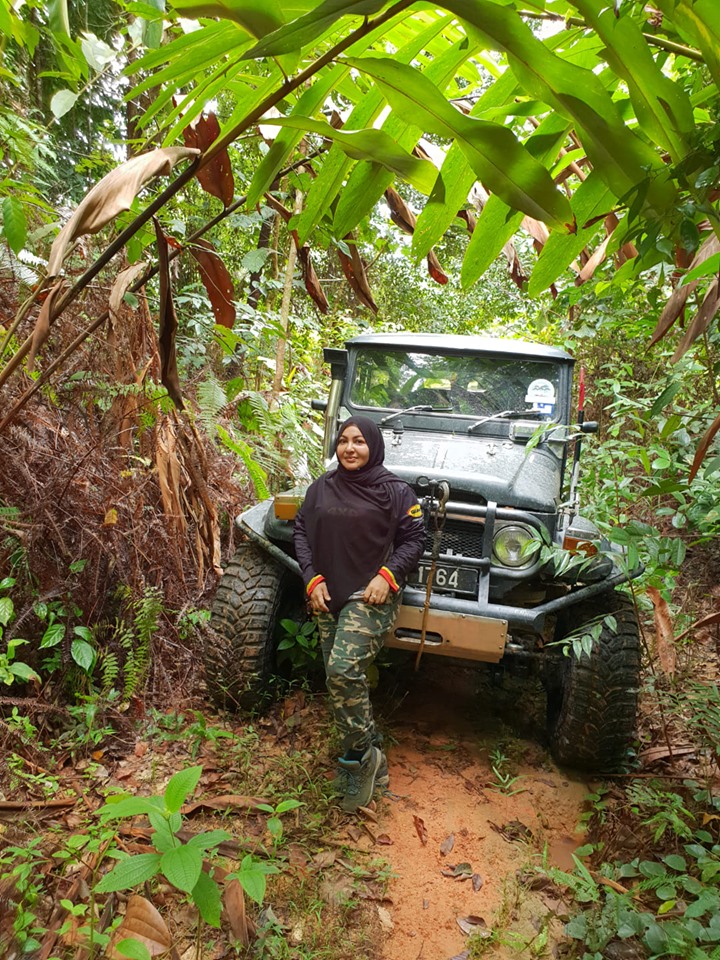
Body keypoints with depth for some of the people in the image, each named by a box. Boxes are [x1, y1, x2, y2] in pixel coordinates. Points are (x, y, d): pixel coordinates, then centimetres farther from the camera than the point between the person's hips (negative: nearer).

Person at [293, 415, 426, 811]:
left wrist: (388, 575, -15)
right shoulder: (322, 487, 8)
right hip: (328, 596, 6)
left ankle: (358, 758, 0)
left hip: (371, 596, -6)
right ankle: (371, 759, 26)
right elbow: (301, 531, 10)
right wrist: (313, 578, -2)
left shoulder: (394, 490, -4)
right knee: (338, 681, 9)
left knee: (343, 670, -21)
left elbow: (413, 538, -2)